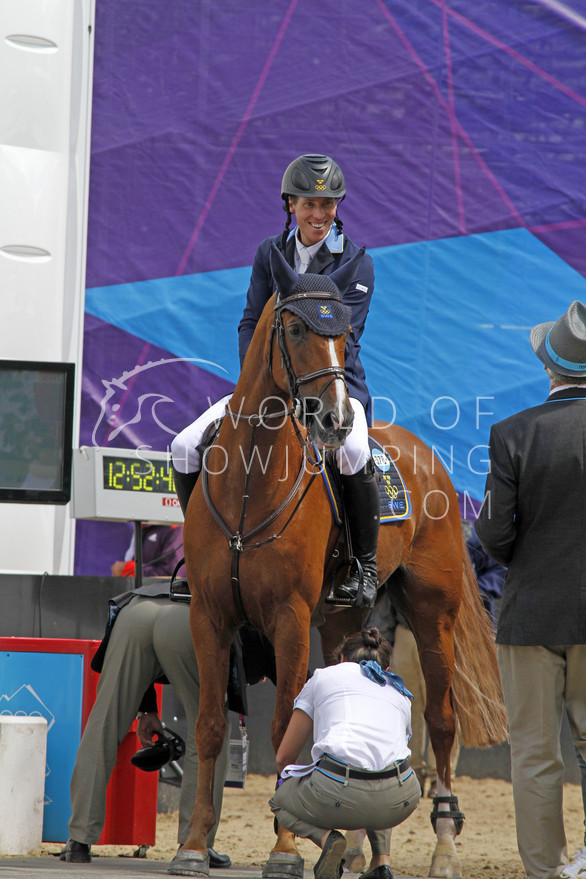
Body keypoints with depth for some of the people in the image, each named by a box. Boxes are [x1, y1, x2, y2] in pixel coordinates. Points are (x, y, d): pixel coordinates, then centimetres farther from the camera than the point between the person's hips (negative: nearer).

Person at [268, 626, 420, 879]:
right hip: (399, 802, 3)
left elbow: (284, 757, 25)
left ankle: (325, 837, 0)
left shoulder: (323, 676, 24)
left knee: (279, 800, 32)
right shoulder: (400, 692, 31)